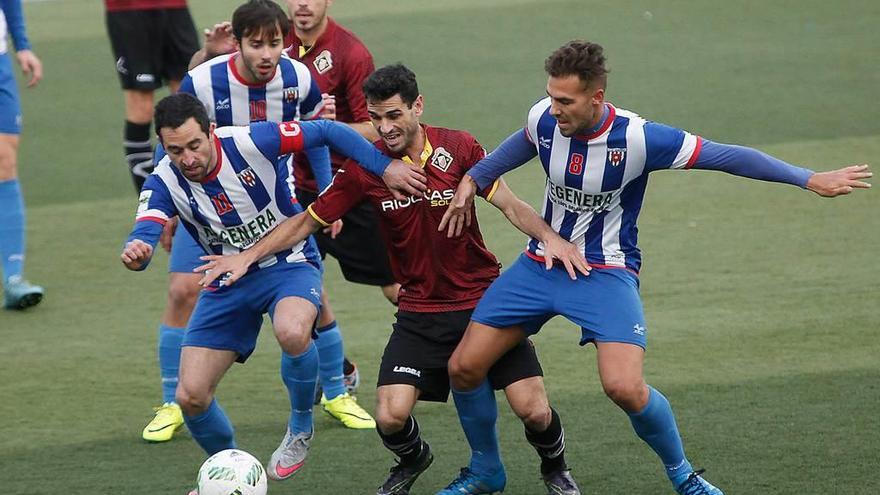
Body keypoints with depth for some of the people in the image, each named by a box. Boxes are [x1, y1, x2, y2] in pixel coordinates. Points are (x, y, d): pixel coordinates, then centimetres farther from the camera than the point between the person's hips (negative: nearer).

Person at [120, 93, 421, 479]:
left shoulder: (251, 143, -23)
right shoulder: (164, 182, -15)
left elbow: (326, 132, -15)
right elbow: (144, 234, -30)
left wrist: (385, 166, -21)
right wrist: (135, 253, -55)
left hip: (290, 263, -4)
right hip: (229, 282, 4)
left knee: (292, 333, -38)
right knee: (190, 397, -5)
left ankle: (300, 428, -8)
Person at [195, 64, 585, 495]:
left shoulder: (457, 148, -8)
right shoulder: (365, 167, -5)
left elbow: (511, 205, -8)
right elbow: (307, 221, 4)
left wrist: (550, 237, -27)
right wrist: (248, 256, -4)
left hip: (482, 299, -1)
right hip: (420, 311, 1)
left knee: (533, 411, -11)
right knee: (390, 416, -15)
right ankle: (412, 460, 23)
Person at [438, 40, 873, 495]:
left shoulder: (636, 138, -24)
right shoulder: (543, 118, -10)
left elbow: (725, 156, -18)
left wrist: (810, 180, -18)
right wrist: (473, 179, 15)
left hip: (605, 272, -5)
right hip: (539, 265, 5)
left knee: (625, 387, -24)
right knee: (464, 368, -2)